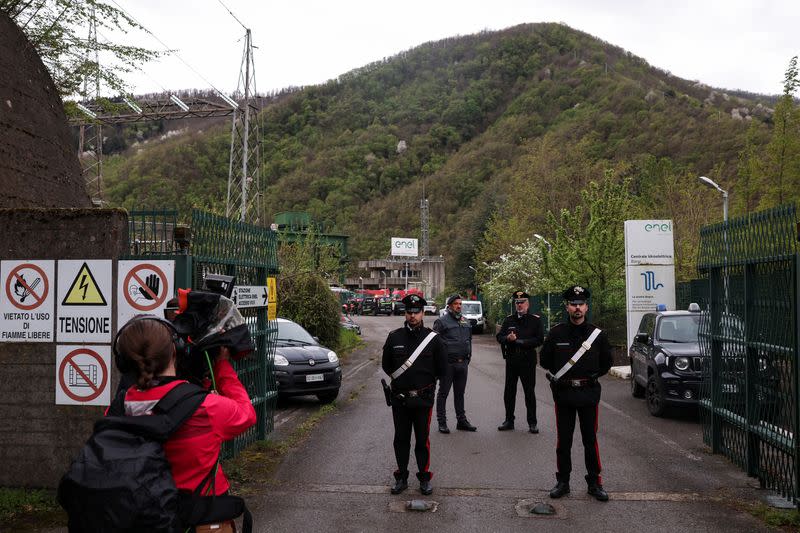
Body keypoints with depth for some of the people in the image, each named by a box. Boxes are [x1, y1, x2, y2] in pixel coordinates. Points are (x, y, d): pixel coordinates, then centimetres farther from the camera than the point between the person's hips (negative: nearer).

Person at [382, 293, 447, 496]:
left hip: (423, 399, -2)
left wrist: (426, 381, 7)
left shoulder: (433, 338, -4)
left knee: (422, 440, 8)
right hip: (399, 398, 2)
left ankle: (424, 478, 21)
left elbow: (442, 369, 3)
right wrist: (400, 379, 10)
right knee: (401, 440, 11)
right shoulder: (394, 337, 0)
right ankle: (401, 478, 24)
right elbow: (386, 365, 12)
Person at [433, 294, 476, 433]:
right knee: (443, 393, 2)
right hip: (448, 363, -6)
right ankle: (442, 422, 9)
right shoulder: (441, 321, -6)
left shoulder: (465, 321, 15)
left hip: (463, 363, 6)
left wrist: (468, 356, 16)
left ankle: (461, 420, 22)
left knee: (460, 393, 14)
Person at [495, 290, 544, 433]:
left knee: (529, 392, 2)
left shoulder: (535, 320, 0)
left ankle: (532, 423, 12)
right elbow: (499, 337, 7)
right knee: (509, 391, 9)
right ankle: (509, 420, 19)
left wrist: (520, 341, -14)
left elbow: (539, 340, -8)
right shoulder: (508, 319, 11)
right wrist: (508, 338, -15)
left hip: (528, 361, -3)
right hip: (511, 361, 4)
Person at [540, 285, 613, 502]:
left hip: (589, 393, 0)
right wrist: (560, 375, 6)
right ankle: (563, 482, 19)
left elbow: (606, 363, 11)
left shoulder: (597, 334, 0)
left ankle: (594, 483, 19)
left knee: (590, 440, 8)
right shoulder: (556, 333, -2)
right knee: (563, 441, 8)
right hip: (563, 394, 0)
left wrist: (592, 376, 4)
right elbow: (545, 360, 9)